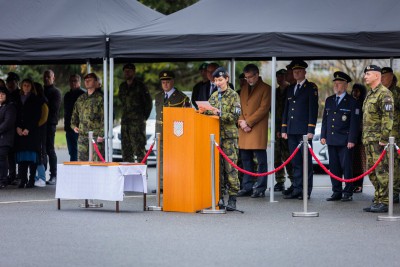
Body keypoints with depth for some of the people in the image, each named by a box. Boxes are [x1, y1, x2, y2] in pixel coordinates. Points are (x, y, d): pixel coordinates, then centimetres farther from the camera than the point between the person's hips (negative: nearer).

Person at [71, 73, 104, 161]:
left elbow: (104, 117, -9)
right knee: (81, 160, 5)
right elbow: (75, 114, 30)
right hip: (82, 136, 6)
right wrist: (74, 125, 14)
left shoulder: (100, 98, -3)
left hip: (96, 136, -6)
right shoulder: (81, 99, 18)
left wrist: (101, 134, -14)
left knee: (97, 162, -7)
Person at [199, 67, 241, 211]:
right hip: (215, 134, 5)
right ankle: (219, 197, 9)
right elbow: (210, 113, 19)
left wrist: (219, 113, -19)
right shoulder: (214, 96, 15)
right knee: (217, 167, 4)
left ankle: (232, 199, -5)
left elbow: (235, 116, -9)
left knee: (230, 167, -7)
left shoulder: (233, 95, -1)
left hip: (229, 135, -5)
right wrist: (204, 111, -2)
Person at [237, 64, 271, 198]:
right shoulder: (244, 89, 20)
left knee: (261, 160, -6)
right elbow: (239, 106, 18)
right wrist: (241, 121, -1)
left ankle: (260, 188, -4)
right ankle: (247, 187, 13)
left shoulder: (265, 88, 0)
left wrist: (248, 122, -11)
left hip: (258, 129, -6)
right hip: (244, 130, 6)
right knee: (246, 160, 8)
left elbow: (263, 108, -8)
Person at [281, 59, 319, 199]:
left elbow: (313, 109, -6)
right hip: (292, 130, 6)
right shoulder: (290, 89, 18)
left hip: (304, 130, -6)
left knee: (306, 160, -3)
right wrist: (284, 129, 11)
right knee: (295, 161, 7)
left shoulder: (311, 88, 0)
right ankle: (297, 189, 10)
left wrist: (311, 130, -12)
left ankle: (306, 190, 0)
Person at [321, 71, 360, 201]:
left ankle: (348, 193, 2)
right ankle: (337, 192, 13)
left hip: (345, 141, -5)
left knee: (346, 167, -3)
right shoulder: (329, 100, 14)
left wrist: (351, 140, -12)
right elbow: (325, 119, 17)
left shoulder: (352, 102, -2)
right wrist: (323, 136, 9)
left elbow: (354, 122, -6)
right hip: (331, 140, 5)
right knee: (334, 167, 6)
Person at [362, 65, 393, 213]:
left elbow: (388, 117, -18)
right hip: (369, 139, 10)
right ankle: (378, 200, 21)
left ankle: (384, 202, -8)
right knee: (372, 172, 13)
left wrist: (384, 138, -22)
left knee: (381, 170, -9)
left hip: (378, 139, -10)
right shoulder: (369, 94, 19)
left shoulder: (384, 93, -12)